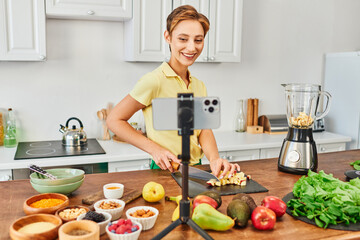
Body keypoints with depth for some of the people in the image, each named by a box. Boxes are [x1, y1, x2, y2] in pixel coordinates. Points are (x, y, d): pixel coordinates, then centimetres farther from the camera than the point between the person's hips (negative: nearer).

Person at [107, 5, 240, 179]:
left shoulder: (199, 86, 9)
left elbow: (205, 131, 2)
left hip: (196, 171, 5)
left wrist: (214, 159, -17)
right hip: (165, 171, -5)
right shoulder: (154, 81, -13)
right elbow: (114, 120, -8)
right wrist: (154, 149, -15)